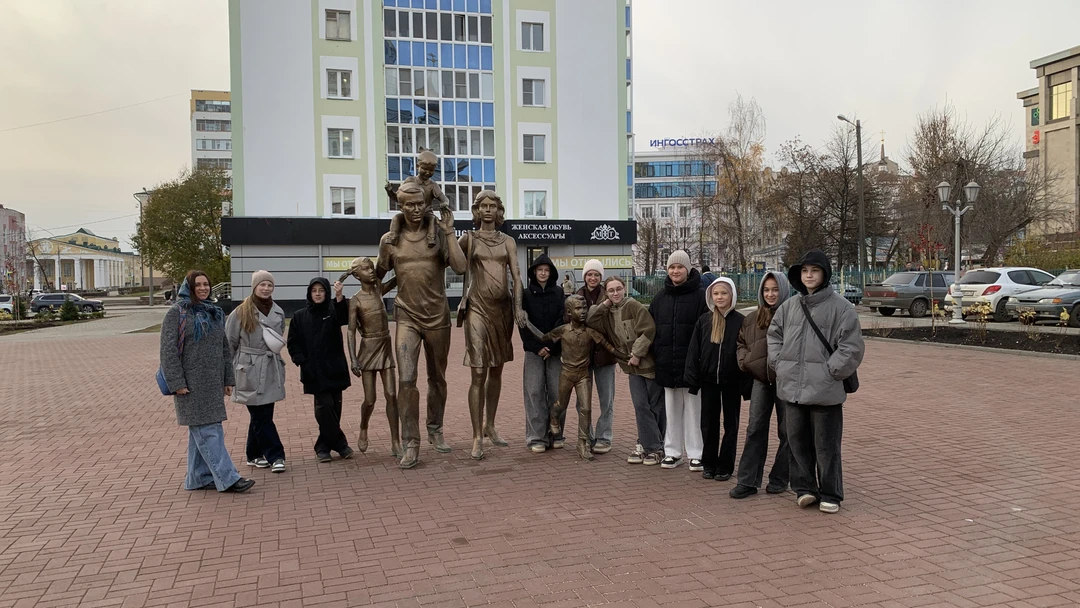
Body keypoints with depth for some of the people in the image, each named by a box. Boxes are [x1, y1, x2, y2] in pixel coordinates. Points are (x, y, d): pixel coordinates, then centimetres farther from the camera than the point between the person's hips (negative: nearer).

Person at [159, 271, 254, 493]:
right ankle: (227, 478, -9)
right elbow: (169, 351, -10)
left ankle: (198, 478, 19)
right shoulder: (177, 313, -5)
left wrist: (228, 379, 14)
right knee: (207, 432, -8)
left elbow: (224, 348, 18)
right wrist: (177, 383, -15)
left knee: (200, 432, 12)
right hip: (191, 384, -7)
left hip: (212, 383, 7)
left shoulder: (214, 313, 15)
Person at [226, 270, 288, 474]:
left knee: (261, 414, 11)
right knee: (261, 416, -4)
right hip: (250, 371, -5)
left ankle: (255, 455, 23)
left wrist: (276, 345, 7)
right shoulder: (241, 312, -7)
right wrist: (234, 367, -1)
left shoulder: (278, 312, 8)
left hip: (271, 370, 5)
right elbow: (229, 342, -2)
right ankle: (275, 456, 0)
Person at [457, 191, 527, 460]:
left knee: (496, 370, 12)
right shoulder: (468, 239, 5)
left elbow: (516, 276, 3)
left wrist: (518, 307, -8)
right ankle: (477, 437, -4)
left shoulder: (508, 242, 11)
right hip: (478, 307, -4)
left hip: (503, 307, 4)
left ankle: (489, 426, 26)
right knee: (479, 374, -9)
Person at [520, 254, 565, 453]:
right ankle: (536, 438, 1)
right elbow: (523, 324, -1)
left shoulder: (558, 293, 7)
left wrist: (551, 346, -12)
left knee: (557, 391, 0)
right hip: (534, 350, -1)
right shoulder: (526, 295, 5)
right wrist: (536, 347, -10)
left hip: (555, 349, 1)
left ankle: (555, 435, 11)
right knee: (535, 392, -3)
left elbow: (561, 321, -1)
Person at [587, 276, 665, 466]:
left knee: (656, 405, 4)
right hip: (633, 366, 5)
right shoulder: (608, 313, 9)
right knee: (640, 405, 2)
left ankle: (653, 446, 14)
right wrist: (604, 304, -4)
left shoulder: (633, 306, -12)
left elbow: (648, 331, -18)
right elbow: (590, 321, -1)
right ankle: (647, 445, 12)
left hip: (650, 362, -5)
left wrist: (637, 353, -17)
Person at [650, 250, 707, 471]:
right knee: (672, 410, 12)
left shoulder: (700, 295, -5)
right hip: (667, 365, 5)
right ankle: (673, 452, 21)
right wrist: (656, 355, 4)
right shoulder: (660, 297, 10)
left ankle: (696, 454, 11)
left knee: (693, 409, 2)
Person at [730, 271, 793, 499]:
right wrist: (745, 359, 1)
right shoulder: (753, 318, 8)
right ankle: (748, 481, 6)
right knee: (755, 430, 3)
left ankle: (779, 480, 21)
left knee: (786, 432, 8)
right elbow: (741, 342, 19)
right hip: (761, 380, 4)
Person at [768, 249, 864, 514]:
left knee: (826, 443, 3)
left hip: (825, 390, -5)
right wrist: (779, 363, 7)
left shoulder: (840, 306, -6)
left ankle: (830, 494, 16)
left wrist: (830, 371, -11)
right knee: (797, 440, 12)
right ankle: (804, 487, 26)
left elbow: (851, 347, -7)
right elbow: (774, 334, 20)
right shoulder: (790, 305, 9)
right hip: (792, 387, 5)